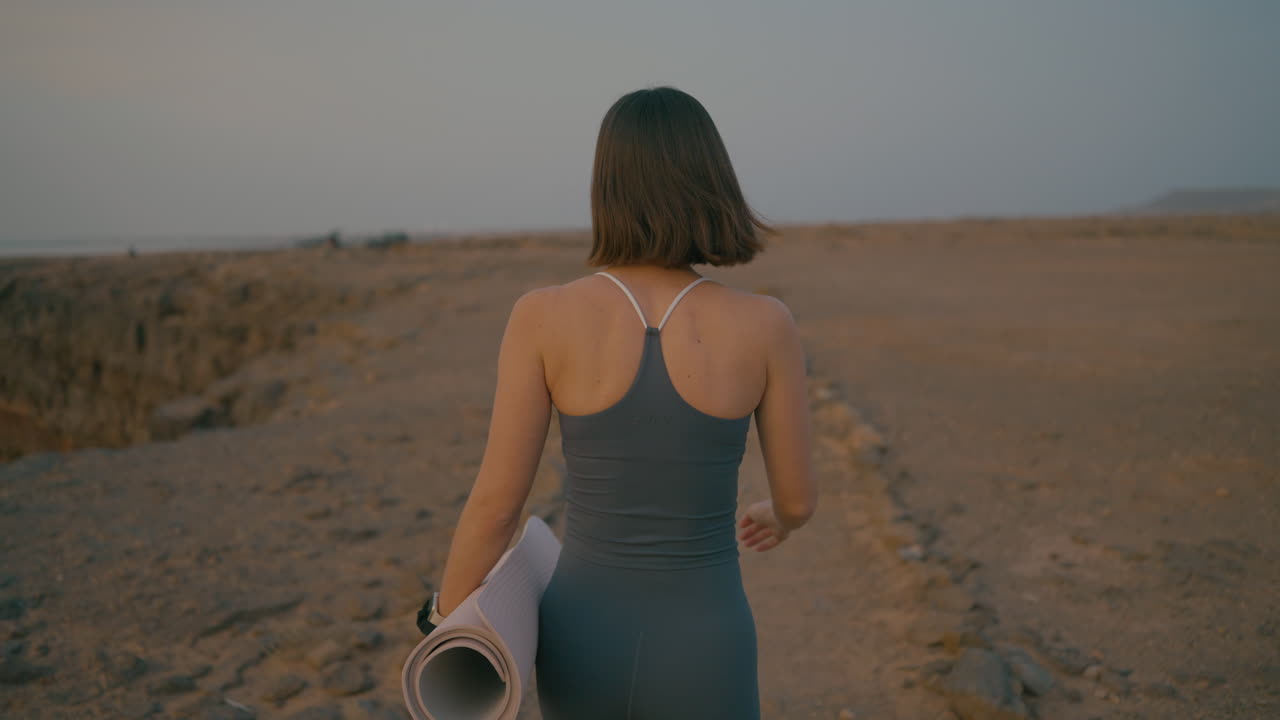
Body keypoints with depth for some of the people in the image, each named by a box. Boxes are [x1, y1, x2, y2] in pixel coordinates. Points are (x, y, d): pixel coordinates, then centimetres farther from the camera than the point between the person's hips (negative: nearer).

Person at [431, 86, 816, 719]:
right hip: (700, 660, -1)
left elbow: (495, 503, -10)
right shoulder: (766, 325, -14)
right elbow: (798, 495, -1)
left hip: (583, 643, 2)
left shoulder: (543, 317, -14)